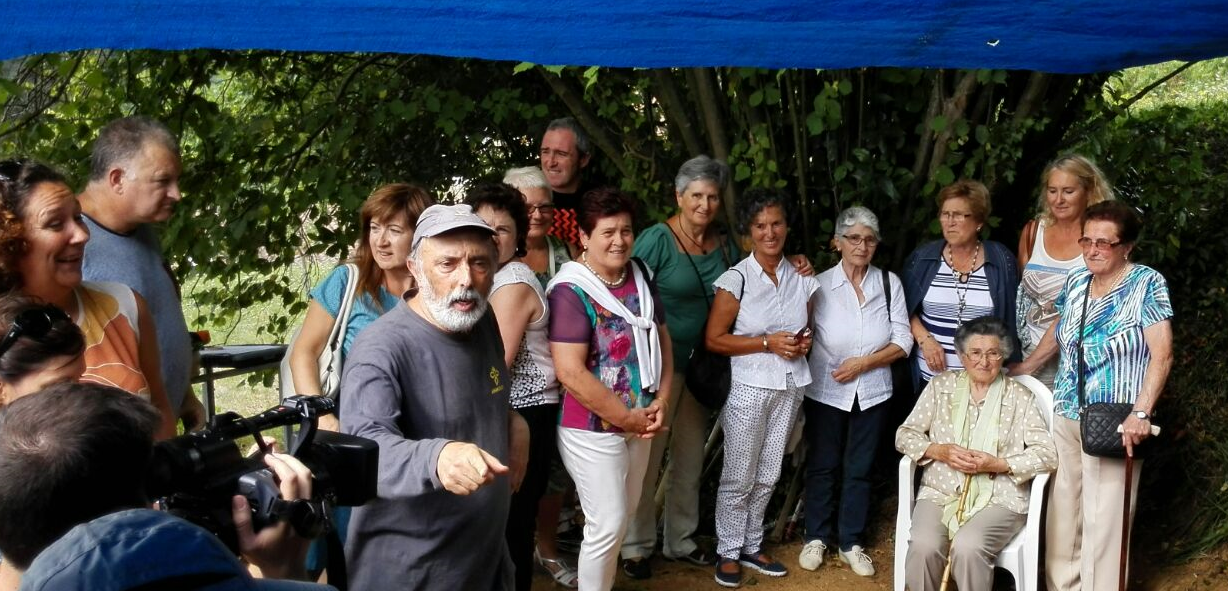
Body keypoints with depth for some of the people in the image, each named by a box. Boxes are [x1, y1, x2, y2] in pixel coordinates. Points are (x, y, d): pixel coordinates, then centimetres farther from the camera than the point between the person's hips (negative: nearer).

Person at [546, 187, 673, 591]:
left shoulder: (642, 282, 5)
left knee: (624, 516, 18)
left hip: (639, 424, 7)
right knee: (608, 524, -2)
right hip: (592, 429, -7)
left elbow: (662, 344, 12)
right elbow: (570, 372, -22)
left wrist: (660, 403, -2)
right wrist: (626, 417, -17)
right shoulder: (572, 292, -18)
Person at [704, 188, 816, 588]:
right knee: (739, 476, 3)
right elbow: (714, 339, -12)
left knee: (767, 475, 14)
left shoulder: (801, 278, 4)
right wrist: (767, 342, -17)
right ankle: (728, 552, 18)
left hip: (790, 386, 5)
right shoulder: (736, 279, -11)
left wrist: (805, 341, -3)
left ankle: (751, 546, 28)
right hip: (749, 387, -5)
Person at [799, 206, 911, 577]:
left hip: (872, 393, 2)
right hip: (825, 392, -1)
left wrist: (863, 363, -14)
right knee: (822, 465, 11)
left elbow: (903, 342, -4)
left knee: (859, 468, 12)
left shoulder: (890, 283, -3)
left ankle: (851, 543, 24)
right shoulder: (820, 284, -7)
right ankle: (817, 537, 27)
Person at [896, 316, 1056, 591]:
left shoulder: (1020, 397, 5)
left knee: (967, 547, -32)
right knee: (923, 546, -28)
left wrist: (998, 464, -14)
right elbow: (905, 434, 11)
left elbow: (1047, 454, -1)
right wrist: (939, 451, -8)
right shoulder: (942, 385, 11)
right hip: (940, 493, 2)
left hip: (998, 499, -2)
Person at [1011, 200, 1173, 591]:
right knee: (1062, 511, 9)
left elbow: (1162, 355, -13)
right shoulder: (1075, 282, 7)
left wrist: (1141, 413, -21)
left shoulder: (1147, 284, -8)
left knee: (1103, 518, -3)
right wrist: (1022, 370, 30)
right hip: (1065, 415, 5)